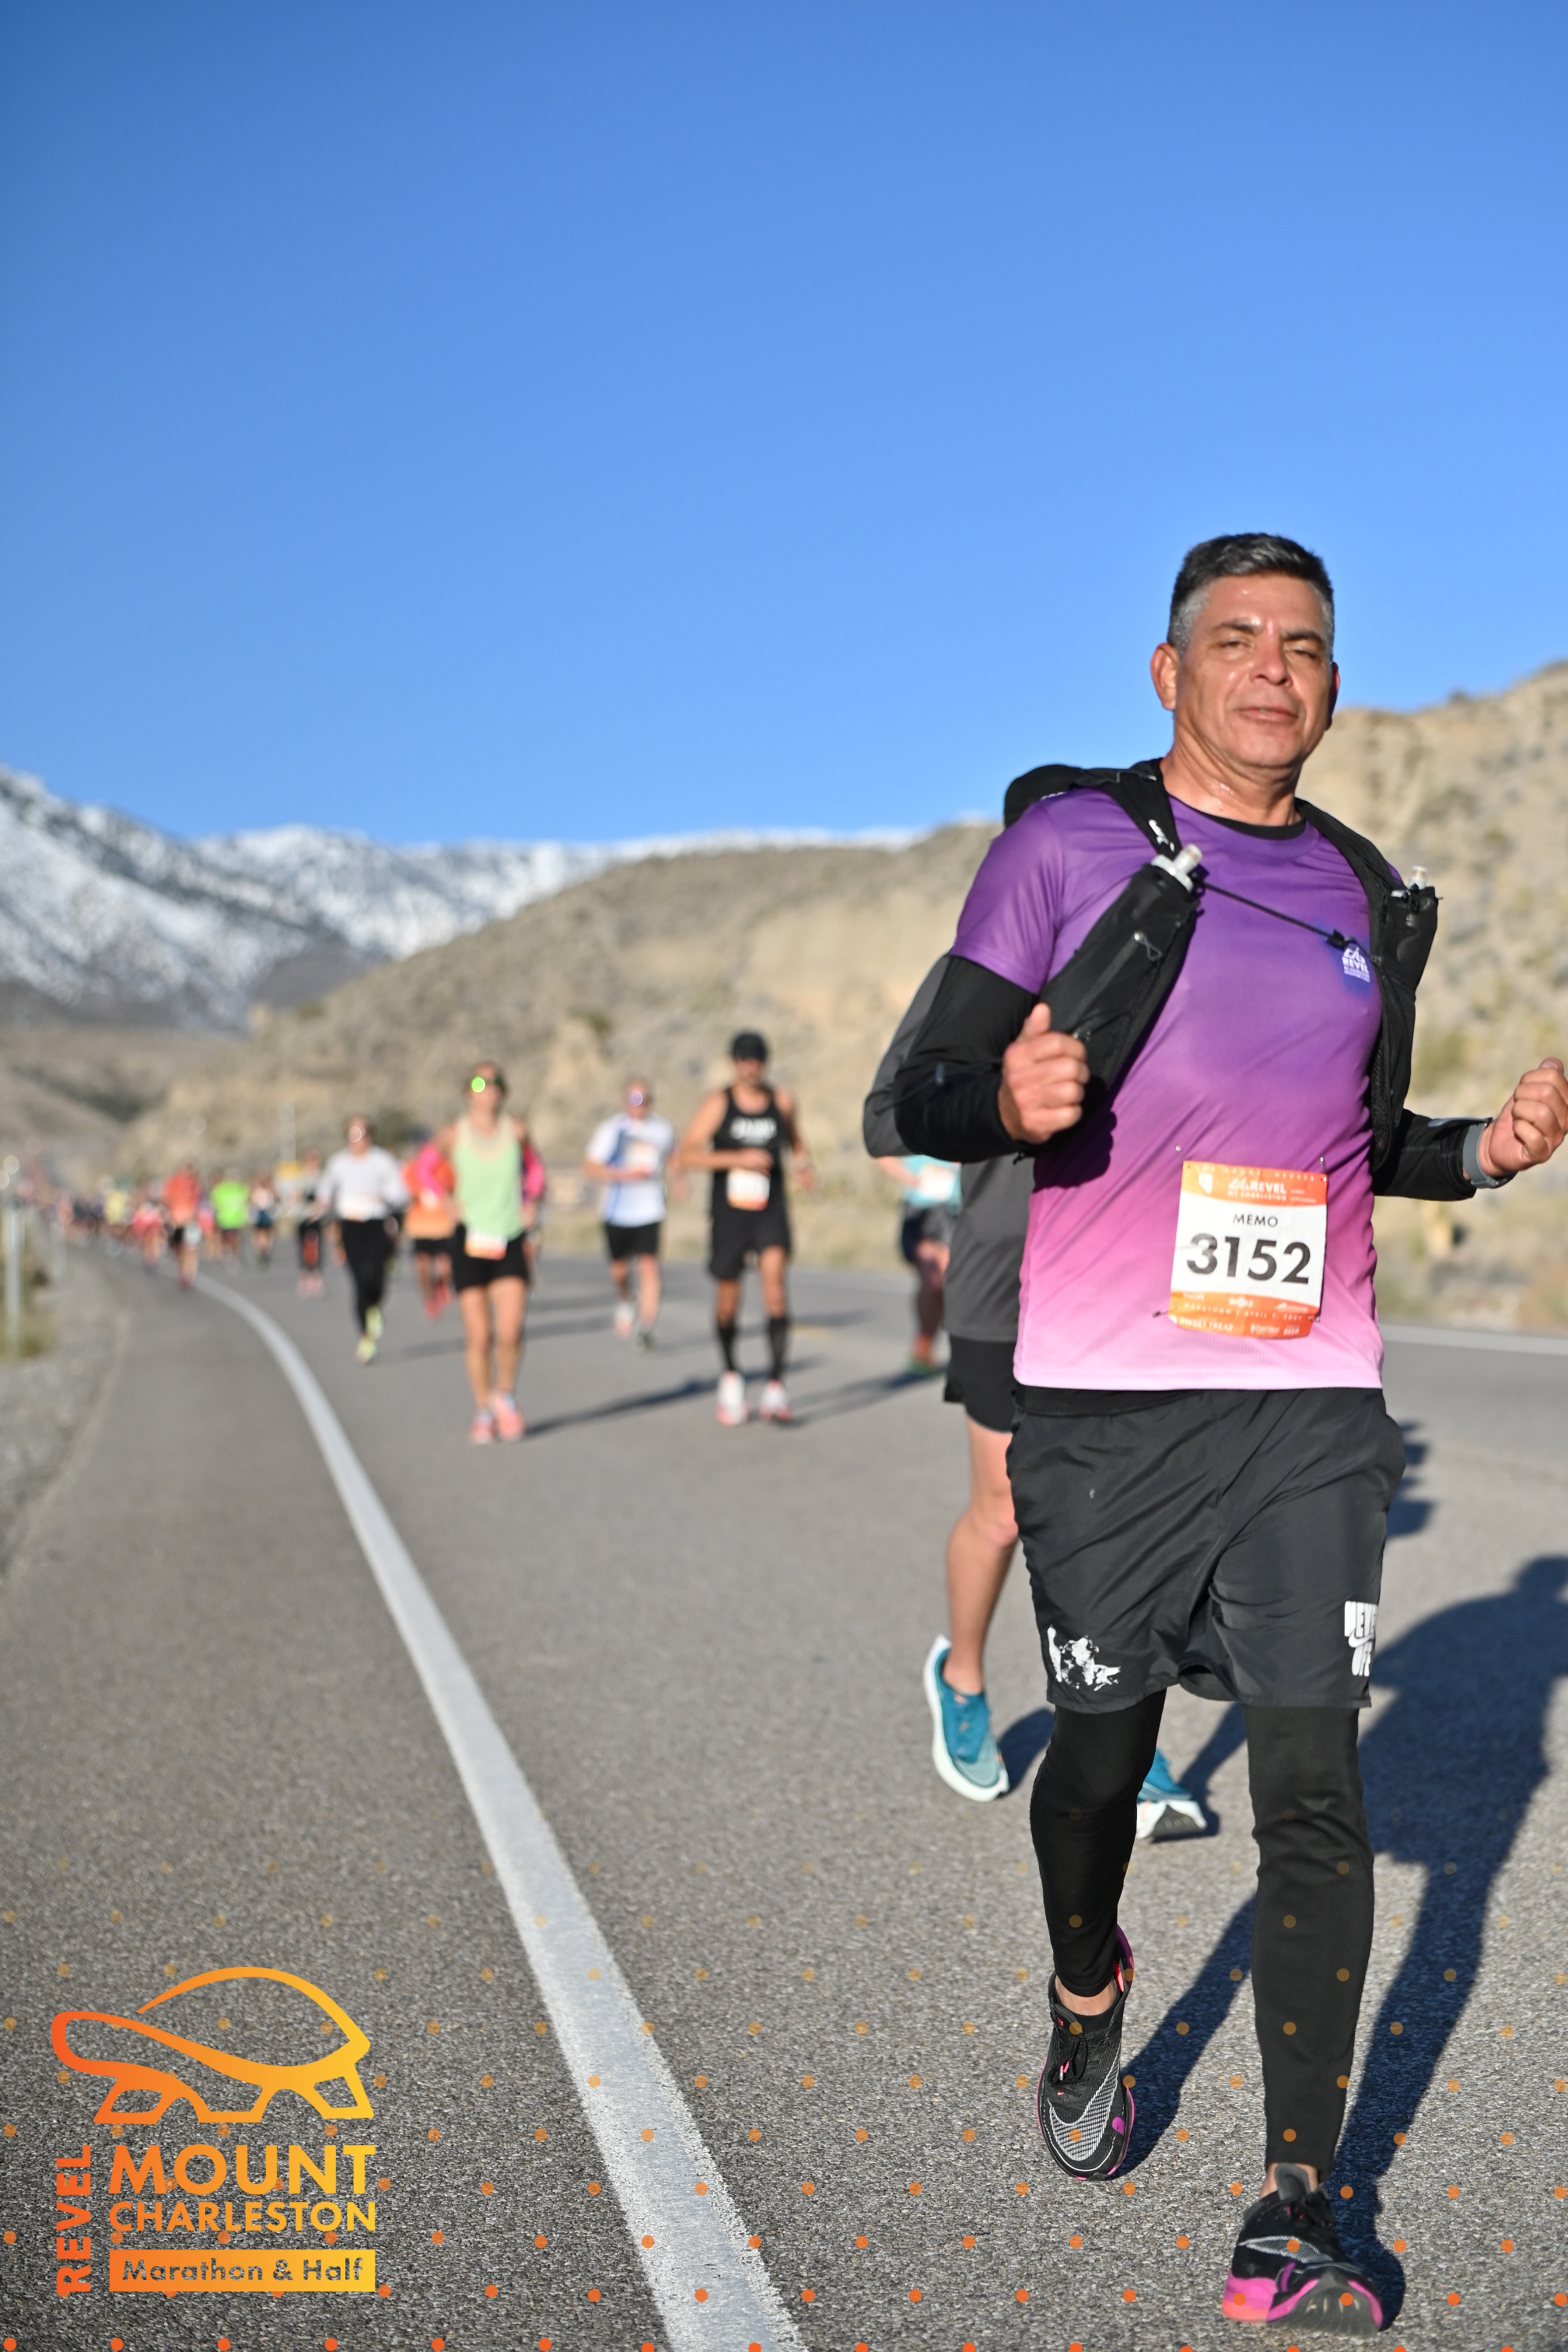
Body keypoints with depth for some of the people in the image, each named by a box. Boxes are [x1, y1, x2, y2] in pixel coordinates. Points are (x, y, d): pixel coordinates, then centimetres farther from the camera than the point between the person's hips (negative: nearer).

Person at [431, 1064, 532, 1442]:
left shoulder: (516, 1131, 0)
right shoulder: (454, 1135, -3)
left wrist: (530, 1202, 5)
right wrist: (447, 1201, -1)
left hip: (510, 1240, 0)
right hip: (470, 1240, 0)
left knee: (509, 1332, -12)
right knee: (479, 1336, 0)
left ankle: (506, 1394, 16)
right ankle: (483, 1413, 18)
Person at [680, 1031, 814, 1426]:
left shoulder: (782, 1101, 5)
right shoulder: (716, 1102, -3)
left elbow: (796, 1142, 23)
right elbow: (688, 1153, -12)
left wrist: (804, 1165, 1)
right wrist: (738, 1158, -22)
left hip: (771, 1211, 1)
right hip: (730, 1212, 0)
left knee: (774, 1276, -20)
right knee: (727, 1297, 9)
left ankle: (776, 1384, -21)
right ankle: (730, 1373, 35)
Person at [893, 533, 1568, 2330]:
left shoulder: (1369, 896, 14)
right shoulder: (1065, 842, 1)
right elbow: (925, 1098, -2)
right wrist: (1010, 1100, -24)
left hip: (1311, 1399, 3)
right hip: (1101, 1393, -2)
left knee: (1313, 1783, -3)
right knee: (1102, 1746, 10)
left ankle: (1293, 2220, 7)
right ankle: (1087, 1999, 42)